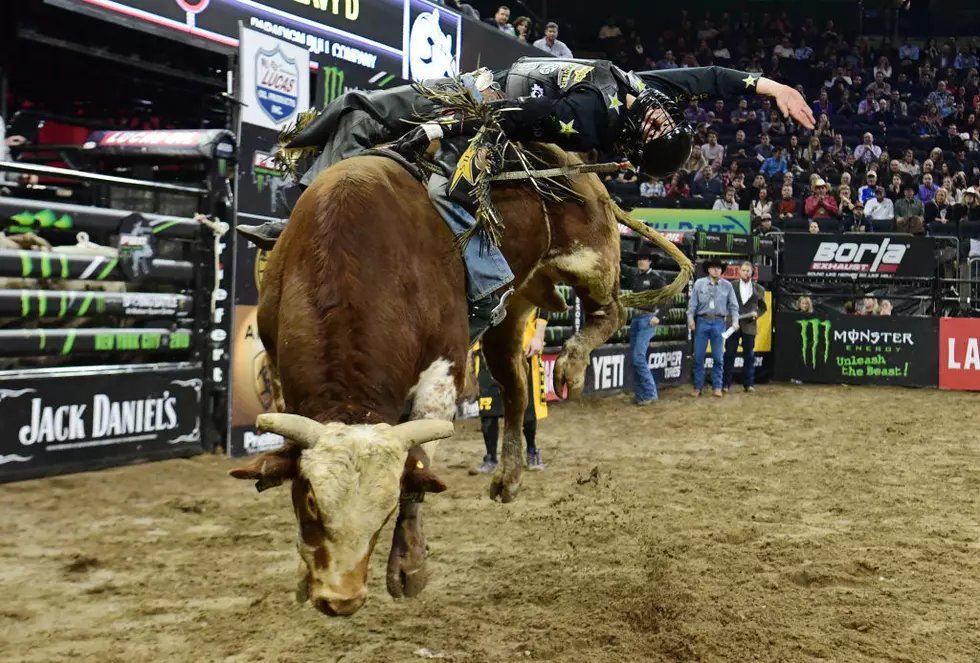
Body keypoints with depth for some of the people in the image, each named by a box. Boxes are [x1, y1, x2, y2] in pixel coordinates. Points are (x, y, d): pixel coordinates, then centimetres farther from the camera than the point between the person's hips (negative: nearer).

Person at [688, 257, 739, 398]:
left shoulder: (727, 285, 4)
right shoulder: (699, 283, 3)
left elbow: (733, 305, 5)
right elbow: (693, 303, 1)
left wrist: (735, 320, -7)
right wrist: (690, 317, -10)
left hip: (718, 323, 0)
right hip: (702, 321, 0)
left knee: (718, 357, 3)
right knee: (698, 356, 2)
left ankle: (717, 386, 11)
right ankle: (698, 386, 10)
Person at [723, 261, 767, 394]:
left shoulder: (758, 289, 6)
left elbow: (763, 307, 12)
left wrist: (757, 314, -7)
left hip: (749, 326, 1)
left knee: (749, 355, 5)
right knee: (729, 354, 0)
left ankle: (749, 383, 13)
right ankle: (726, 384, 5)